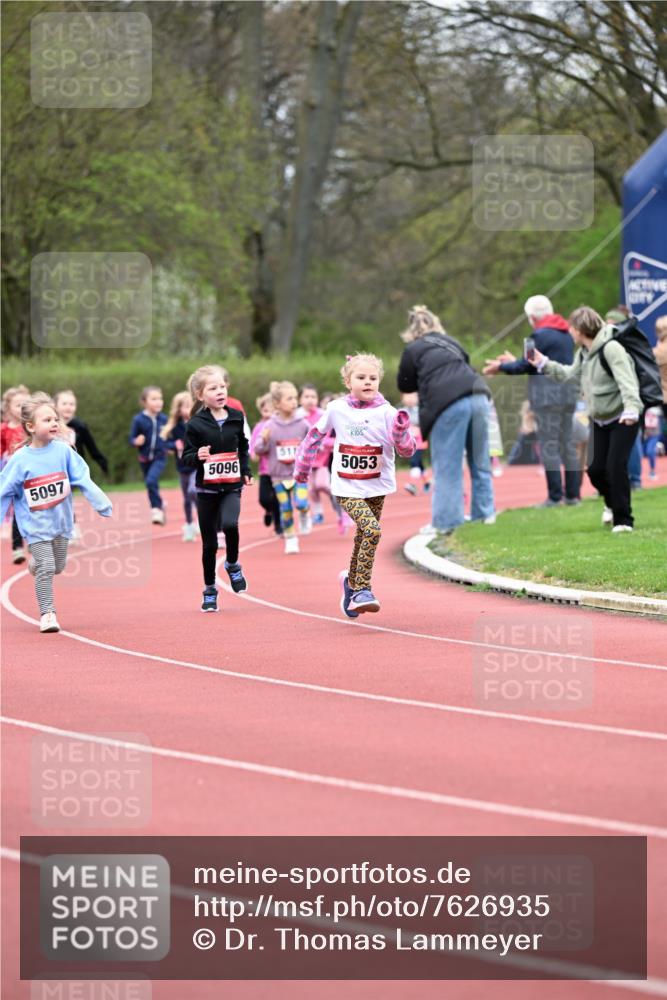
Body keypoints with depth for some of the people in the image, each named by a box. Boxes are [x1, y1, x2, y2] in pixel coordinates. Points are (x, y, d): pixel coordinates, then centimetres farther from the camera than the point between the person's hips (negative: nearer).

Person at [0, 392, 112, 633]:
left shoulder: (63, 451, -8)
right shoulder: (20, 460, -14)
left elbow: (84, 480, -4)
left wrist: (103, 505, -7)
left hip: (61, 521, 3)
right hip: (36, 525, -3)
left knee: (57, 566, 17)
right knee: (46, 569, -9)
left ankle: (37, 562, 50)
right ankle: (47, 614, 2)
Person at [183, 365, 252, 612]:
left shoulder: (236, 418, 2)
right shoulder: (196, 424, -8)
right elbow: (186, 457, -5)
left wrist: (246, 471, 9)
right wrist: (197, 457, -25)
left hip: (232, 487, 1)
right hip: (207, 489, -1)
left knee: (230, 524, -26)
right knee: (209, 542, 5)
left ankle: (232, 564, 3)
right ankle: (209, 590, 21)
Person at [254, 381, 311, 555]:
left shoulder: (302, 424, -5)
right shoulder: (270, 426, -7)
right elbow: (259, 450, -3)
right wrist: (264, 440, -23)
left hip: (299, 473, 0)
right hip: (279, 475, 0)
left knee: (301, 503, -18)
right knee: (285, 510, 4)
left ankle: (305, 514, 17)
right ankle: (290, 540, 21)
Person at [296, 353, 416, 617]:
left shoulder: (386, 413, -8)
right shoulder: (336, 410, -6)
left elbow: (407, 451, -12)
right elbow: (315, 435, 10)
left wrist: (401, 431, -32)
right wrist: (302, 466, 16)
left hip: (377, 488, 2)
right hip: (347, 489, -2)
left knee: (364, 538, 12)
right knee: (372, 529, -23)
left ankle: (352, 582, 40)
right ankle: (362, 590, -15)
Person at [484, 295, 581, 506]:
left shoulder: (541, 335, -12)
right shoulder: (566, 334, 14)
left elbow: (526, 366, -10)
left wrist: (501, 366, 7)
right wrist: (514, 362, 27)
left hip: (548, 395, -8)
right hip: (568, 393, 8)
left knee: (549, 445, -5)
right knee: (567, 443, 11)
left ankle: (555, 496, -7)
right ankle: (573, 493, 11)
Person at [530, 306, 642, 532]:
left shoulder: (610, 348, -22)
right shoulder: (584, 352, 7)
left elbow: (626, 380, -32)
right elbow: (571, 375, 23)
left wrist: (631, 408, -45)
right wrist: (544, 364, 20)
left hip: (622, 419, -8)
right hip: (599, 420, 8)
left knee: (615, 466, -14)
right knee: (595, 469, 5)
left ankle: (623, 519, -3)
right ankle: (612, 503, 34)